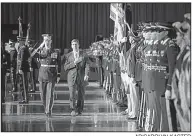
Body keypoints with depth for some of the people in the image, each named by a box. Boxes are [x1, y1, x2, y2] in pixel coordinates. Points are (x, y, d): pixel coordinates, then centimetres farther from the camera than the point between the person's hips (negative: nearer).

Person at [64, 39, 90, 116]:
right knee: (72, 94, -14)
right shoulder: (68, 56, 8)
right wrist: (74, 63, -13)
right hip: (72, 77, 0)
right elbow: (65, 68, 2)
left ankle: (79, 110, 20)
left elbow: (87, 66, -2)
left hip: (81, 77, 0)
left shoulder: (84, 54, 6)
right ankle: (73, 110, -11)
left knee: (81, 95, 4)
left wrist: (86, 75, -17)